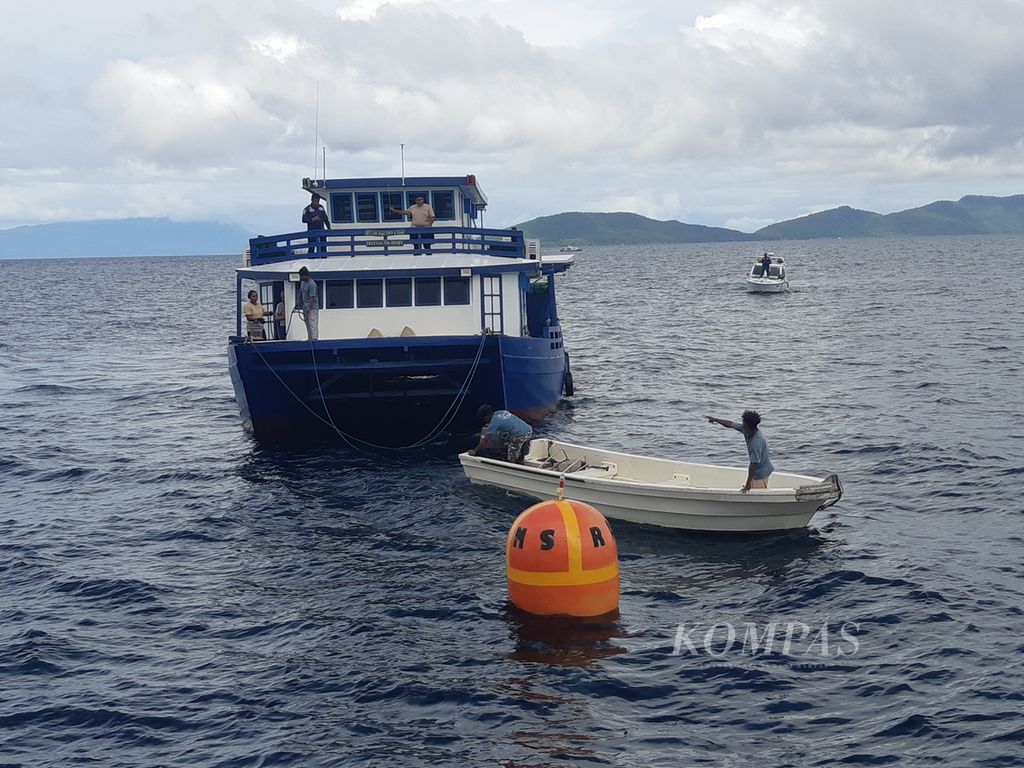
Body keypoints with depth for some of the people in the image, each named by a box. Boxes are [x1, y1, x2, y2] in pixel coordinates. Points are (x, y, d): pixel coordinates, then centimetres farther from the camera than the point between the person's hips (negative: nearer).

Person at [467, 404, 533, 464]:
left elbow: (485, 440, -6)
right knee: (520, 460, 20)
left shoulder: (494, 421, -6)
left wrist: (474, 451, 2)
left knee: (512, 460, 4)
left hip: (519, 436, -8)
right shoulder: (501, 412, 17)